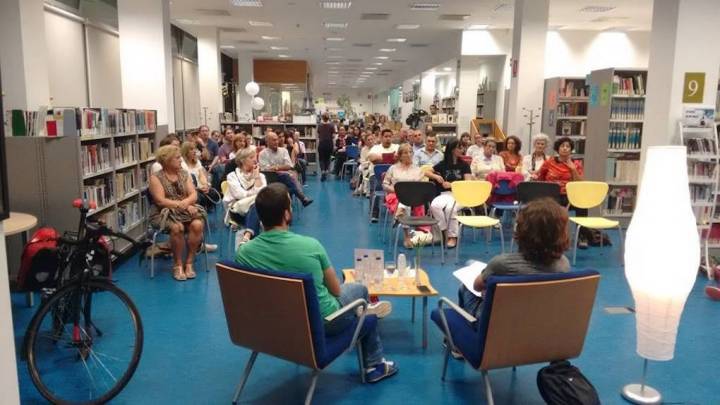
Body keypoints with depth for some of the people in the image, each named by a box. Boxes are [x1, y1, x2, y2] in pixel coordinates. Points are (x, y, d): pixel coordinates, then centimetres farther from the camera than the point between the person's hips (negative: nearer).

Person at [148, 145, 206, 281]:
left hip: (186, 210, 4)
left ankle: (189, 262, -14)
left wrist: (186, 203, -20)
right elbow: (160, 201, -13)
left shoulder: (184, 174, 11)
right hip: (164, 212, -3)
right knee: (177, 227, -34)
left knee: (197, 224, -28)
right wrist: (181, 205, -22)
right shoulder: (156, 178, -2)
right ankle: (178, 264, -15)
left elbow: (194, 195, 2)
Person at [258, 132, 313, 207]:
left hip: (286, 176, 4)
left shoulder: (283, 150, 14)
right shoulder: (263, 154, 3)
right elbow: (266, 169, -8)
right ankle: (303, 198, -45)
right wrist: (282, 167, -9)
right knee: (286, 175, -33)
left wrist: (276, 167, -8)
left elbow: (289, 166, 3)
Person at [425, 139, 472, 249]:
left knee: (450, 208, -35)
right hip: (446, 194, 2)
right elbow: (427, 173, 13)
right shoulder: (443, 164, 12)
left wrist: (452, 185, -13)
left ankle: (453, 236, -19)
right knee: (434, 205, -32)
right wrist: (436, 176, -7)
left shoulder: (464, 165, 8)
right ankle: (444, 231, -16)